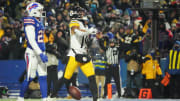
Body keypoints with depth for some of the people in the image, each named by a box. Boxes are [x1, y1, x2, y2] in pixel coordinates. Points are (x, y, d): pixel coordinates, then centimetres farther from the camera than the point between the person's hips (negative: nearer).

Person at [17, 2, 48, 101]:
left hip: (40, 53, 9)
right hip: (32, 53, -9)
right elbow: (31, 40, -21)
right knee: (30, 78, -5)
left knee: (43, 77, 3)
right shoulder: (30, 22, -14)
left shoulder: (39, 22, 15)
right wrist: (40, 54, -25)